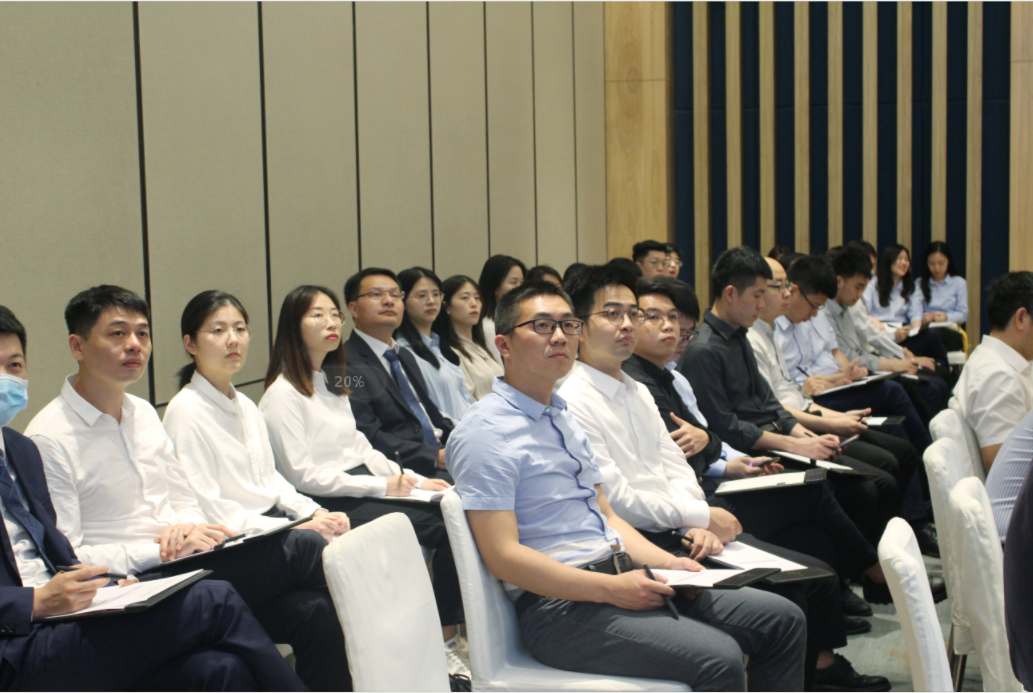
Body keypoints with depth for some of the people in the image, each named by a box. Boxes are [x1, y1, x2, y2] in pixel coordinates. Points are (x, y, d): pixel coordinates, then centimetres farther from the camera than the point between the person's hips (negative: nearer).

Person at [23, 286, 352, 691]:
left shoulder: (144, 414, 16)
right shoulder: (49, 439, -8)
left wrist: (187, 528, -4)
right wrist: (160, 550, -18)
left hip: (183, 567, 7)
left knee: (316, 612, -19)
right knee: (303, 548, -20)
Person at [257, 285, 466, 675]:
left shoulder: (332, 384, 20)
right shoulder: (283, 394, -6)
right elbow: (302, 475, -12)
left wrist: (414, 480, 5)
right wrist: (380, 487, -14)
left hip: (365, 489, 8)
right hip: (328, 504, -8)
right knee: (443, 527, -25)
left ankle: (447, 643, -16)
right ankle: (441, 644, -16)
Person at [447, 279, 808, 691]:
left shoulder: (563, 418, 19)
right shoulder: (485, 431, -10)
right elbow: (502, 555, -17)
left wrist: (670, 564, 5)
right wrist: (612, 589, -21)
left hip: (622, 579, 9)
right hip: (561, 607, -9)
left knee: (782, 619, 3)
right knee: (718, 658, -28)